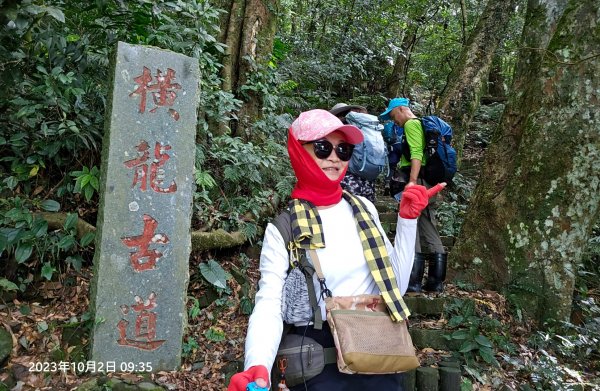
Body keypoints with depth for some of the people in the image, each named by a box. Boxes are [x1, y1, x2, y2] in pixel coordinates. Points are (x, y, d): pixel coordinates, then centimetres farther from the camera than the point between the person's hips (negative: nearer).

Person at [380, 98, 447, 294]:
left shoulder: (411, 124, -4)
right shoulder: (423, 125, 25)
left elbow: (416, 153, -17)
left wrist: (412, 180, -25)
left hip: (417, 181, -10)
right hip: (429, 183, 10)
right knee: (431, 233, 9)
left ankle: (414, 280, -9)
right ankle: (436, 280, 12)